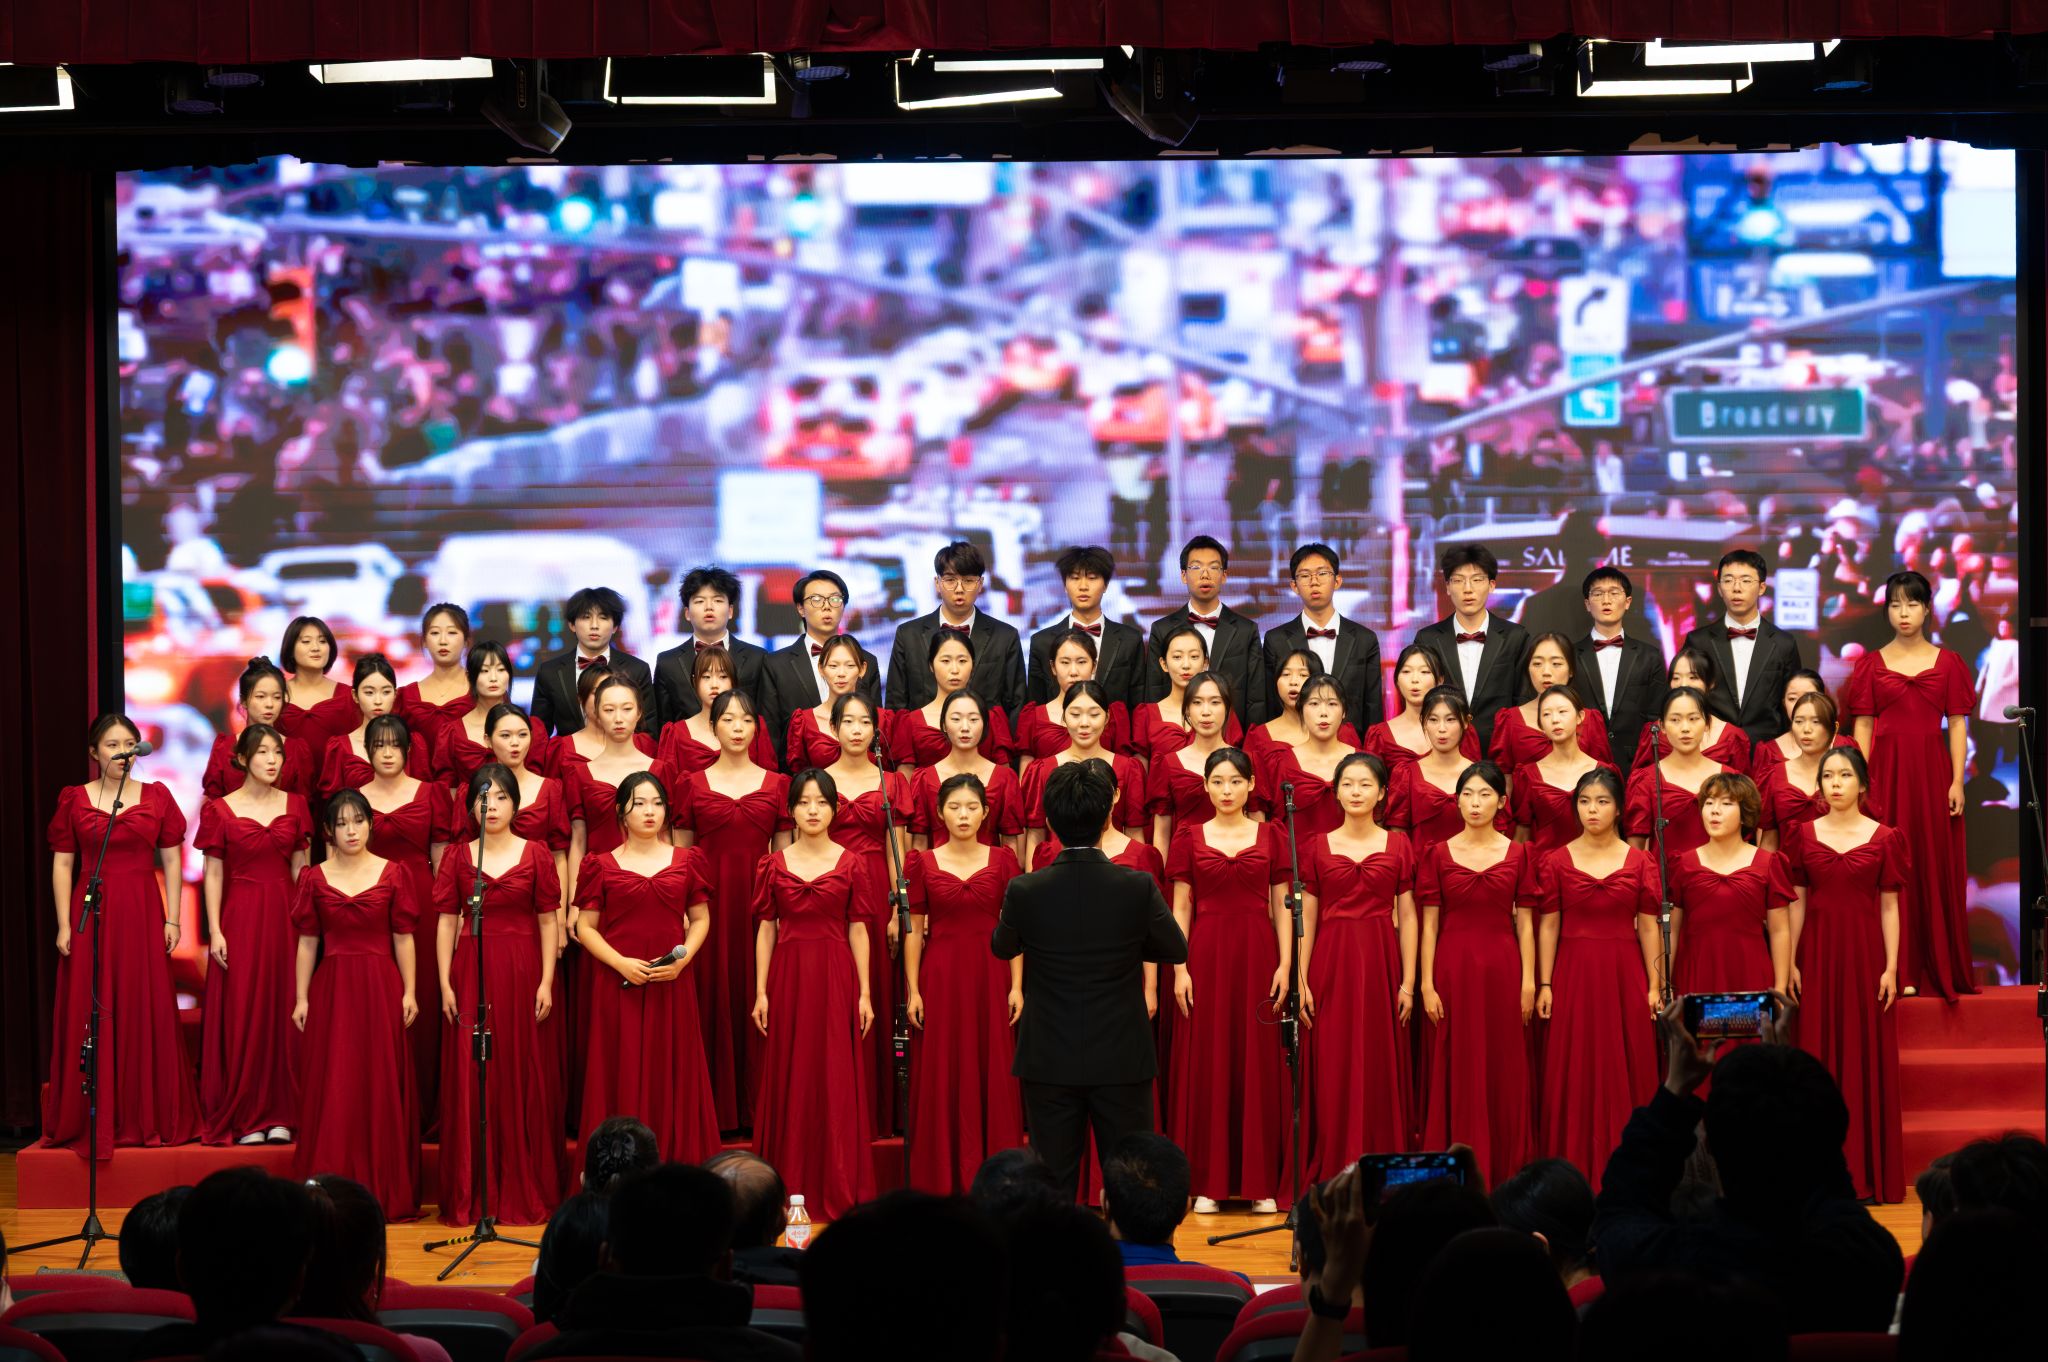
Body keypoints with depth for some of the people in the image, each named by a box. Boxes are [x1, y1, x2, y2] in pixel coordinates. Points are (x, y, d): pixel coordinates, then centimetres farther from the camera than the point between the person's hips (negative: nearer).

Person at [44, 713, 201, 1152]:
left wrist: (172, 919, -1)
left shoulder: (156, 797, 7)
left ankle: (149, 1118, 8)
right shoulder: (74, 800, 5)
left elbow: (172, 861, 6)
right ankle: (93, 1119, 7)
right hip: (91, 915, 0)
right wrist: (64, 925, -3)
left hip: (142, 916, 0)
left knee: (147, 1015, 0)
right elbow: (62, 864, 4)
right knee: (90, 1015, 0)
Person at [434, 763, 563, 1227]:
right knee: (469, 1079, 0)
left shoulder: (535, 855, 4)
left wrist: (546, 982, -5)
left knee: (524, 1079, 1)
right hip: (471, 974, 1)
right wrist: (445, 983, -2)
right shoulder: (458, 856, 7)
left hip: (522, 973, -1)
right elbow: (447, 922, 5)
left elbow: (547, 921, 2)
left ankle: (526, 1190, 9)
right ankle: (470, 1195, 5)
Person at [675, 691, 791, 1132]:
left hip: (759, 899, 0)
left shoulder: (777, 784, 9)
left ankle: (756, 1106, 6)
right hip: (709, 898, 0)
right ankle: (714, 1108, 5)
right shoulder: (693, 784, 7)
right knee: (712, 997, -1)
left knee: (756, 1001, -1)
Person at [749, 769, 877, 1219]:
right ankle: (788, 1188, 10)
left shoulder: (849, 864, 3)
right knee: (789, 1080, 3)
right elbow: (766, 929, 6)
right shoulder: (773, 865, 6)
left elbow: (857, 930, 3)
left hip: (836, 978, -1)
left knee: (838, 1081, -1)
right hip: (788, 976, 1)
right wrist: (760, 991, 1)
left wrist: (864, 993, -1)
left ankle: (838, 1191, 5)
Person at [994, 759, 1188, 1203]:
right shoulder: (1138, 887, -13)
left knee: (1053, 1186, 8)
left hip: (1050, 1063, 0)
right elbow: (1176, 950, 4)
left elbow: (1001, 947, 9)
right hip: (1122, 1061, 0)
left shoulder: (1024, 891, -12)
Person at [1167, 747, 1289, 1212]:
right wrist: (1179, 968, -6)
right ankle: (1208, 1182, 6)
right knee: (1206, 1061, 1)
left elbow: (1281, 906, 5)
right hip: (1206, 952, 0)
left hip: (1257, 952, 0)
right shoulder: (1190, 840, 5)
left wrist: (1284, 965, -4)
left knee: (1258, 1061, 2)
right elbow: (1180, 909, 3)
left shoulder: (1270, 836, 6)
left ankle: (1261, 1182, 7)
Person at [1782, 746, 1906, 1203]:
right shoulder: (1804, 835, 5)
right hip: (1817, 950, 1)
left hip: (1865, 950, -1)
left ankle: (1869, 1172, 6)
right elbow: (1796, 902, 6)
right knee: (1819, 1054, 2)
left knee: (1868, 1056, 0)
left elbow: (1889, 906, 1)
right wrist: (1790, 962, 0)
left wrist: (1891, 967, -5)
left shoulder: (1884, 838, 1)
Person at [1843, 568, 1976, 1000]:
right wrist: (1862, 783, -5)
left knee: (1936, 866, 2)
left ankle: (1940, 969, 9)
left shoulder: (1947, 663, 6)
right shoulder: (1872, 664, 6)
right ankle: (1900, 970, 1)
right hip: (1887, 770, 0)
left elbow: (1958, 724, 3)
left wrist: (1957, 781, -6)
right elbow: (1863, 725, 4)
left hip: (1932, 771, 0)